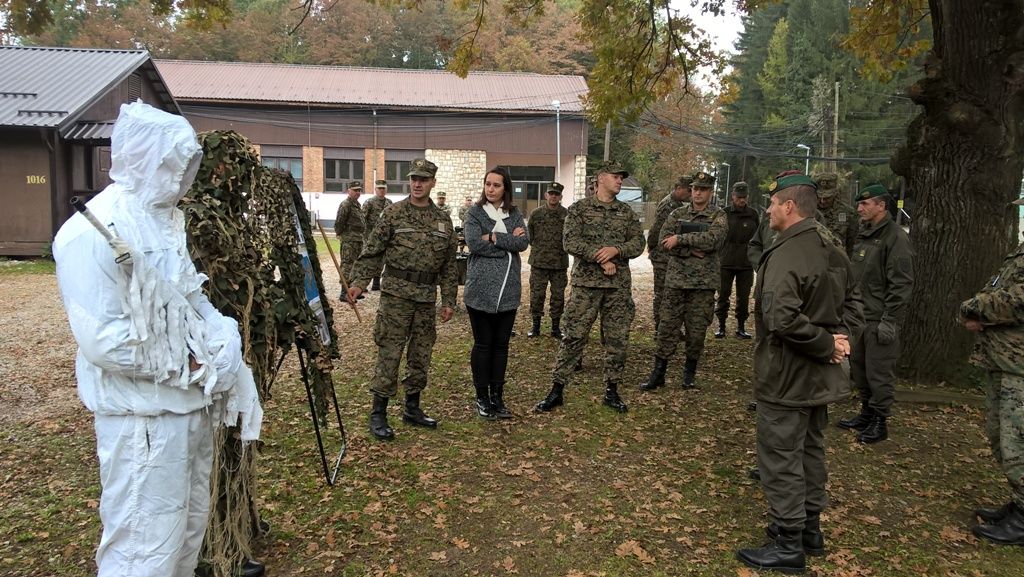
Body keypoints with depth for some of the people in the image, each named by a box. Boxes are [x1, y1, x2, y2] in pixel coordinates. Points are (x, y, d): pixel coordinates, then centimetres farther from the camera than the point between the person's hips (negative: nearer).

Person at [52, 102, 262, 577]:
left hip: (191, 401, 9)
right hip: (142, 415, -8)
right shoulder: (93, 233, -19)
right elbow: (104, 342, -23)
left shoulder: (165, 218, 9)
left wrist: (223, 338, -5)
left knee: (191, 518, 22)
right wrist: (191, 366, -16)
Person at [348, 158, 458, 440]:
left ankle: (412, 408, 27)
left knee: (421, 354, 12)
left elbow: (449, 264, 12)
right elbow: (372, 251, -2)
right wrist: (359, 282, -14)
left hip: (427, 297, 4)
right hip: (396, 293, -4)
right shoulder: (393, 213, -1)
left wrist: (449, 300, 9)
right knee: (389, 353, -4)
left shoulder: (443, 220, 10)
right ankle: (378, 414, 6)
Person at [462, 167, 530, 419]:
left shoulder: (515, 214, 11)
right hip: (480, 290, -3)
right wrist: (509, 241, -11)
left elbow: (523, 242, -5)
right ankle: (482, 398, 16)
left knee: (501, 344, 9)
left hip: (509, 290, 4)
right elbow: (474, 243, -15)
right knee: (483, 344, 4)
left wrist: (494, 238, -14)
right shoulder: (474, 212, 1)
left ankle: (497, 396, 20)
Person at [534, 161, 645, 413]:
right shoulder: (579, 209, 1)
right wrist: (600, 258, -15)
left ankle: (612, 390, 21)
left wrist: (615, 250, -14)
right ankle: (557, 389, 7)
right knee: (573, 336, -2)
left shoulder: (627, 212, 12)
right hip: (586, 282, -3)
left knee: (617, 339, 7)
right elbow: (570, 241, -10)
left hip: (619, 285, 4)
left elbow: (638, 242, 4)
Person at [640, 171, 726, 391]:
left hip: (703, 283, -1)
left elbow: (712, 239, -18)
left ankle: (689, 373, 22)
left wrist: (680, 239, -19)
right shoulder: (677, 214, 7)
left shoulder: (718, 216, 2)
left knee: (697, 331, 6)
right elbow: (663, 242, -5)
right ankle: (658, 373, 12)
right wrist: (692, 250, -15)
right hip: (676, 280, 1)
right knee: (668, 327, 3)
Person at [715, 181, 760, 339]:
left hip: (746, 264, 2)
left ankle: (741, 326, 19)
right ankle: (721, 326, 16)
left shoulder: (753, 214, 6)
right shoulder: (725, 213, -1)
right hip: (726, 262, -2)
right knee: (723, 295, 5)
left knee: (743, 297, 7)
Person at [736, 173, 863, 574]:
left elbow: (783, 319, -34)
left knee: (781, 459, 2)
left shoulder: (785, 255, -24)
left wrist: (827, 346, -21)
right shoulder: (831, 252, 8)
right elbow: (852, 302, 16)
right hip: (819, 376, 10)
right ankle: (810, 530, 34)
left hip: (786, 378, -10)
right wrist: (841, 338, 1)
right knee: (810, 451, 20)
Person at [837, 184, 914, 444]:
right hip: (860, 316, 9)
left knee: (879, 372, -1)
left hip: (880, 320, -9)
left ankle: (880, 422, 10)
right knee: (859, 367, 16)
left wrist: (889, 320, -19)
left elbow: (901, 284, -17)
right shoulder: (864, 235, 14)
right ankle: (867, 412, 29)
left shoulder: (895, 237, -12)